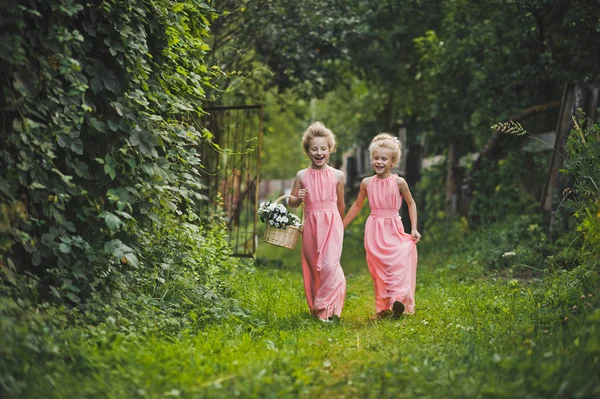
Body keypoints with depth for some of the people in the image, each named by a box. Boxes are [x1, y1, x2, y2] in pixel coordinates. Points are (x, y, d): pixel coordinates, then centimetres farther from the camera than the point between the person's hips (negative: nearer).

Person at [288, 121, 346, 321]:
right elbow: (292, 203, 9)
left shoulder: (337, 175, 1)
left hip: (331, 224, -2)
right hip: (310, 224, 2)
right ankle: (315, 307, 21)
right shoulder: (302, 176, 3)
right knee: (312, 266, 8)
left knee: (329, 264, -15)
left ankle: (328, 308, -8)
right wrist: (298, 198, -12)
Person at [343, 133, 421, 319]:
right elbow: (357, 205, 15)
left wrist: (414, 228, -1)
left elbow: (411, 203, 6)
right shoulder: (367, 183, 1)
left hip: (394, 230, -2)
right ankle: (383, 306, 5)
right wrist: (342, 226, 17)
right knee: (379, 269, 2)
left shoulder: (399, 182, -5)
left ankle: (398, 300, -20)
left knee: (398, 263, -19)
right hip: (374, 230, 2)